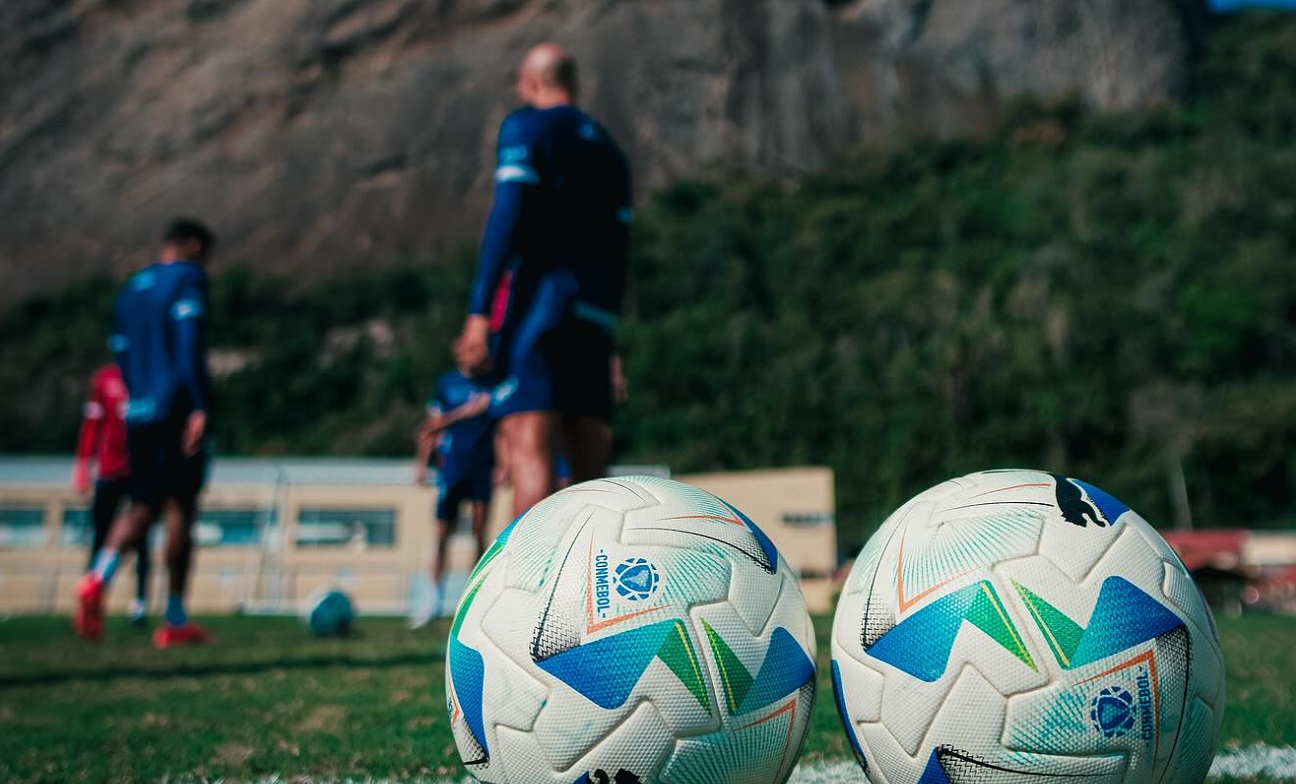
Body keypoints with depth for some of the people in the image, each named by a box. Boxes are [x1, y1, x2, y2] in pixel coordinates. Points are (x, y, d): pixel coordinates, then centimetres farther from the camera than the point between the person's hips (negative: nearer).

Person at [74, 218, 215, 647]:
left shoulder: (131, 288, 21)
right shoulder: (188, 279, -2)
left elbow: (122, 355, 21)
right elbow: (190, 344, -16)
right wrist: (200, 407, -21)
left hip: (138, 414, 7)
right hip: (177, 411, -6)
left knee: (143, 506, 10)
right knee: (181, 507, 0)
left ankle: (98, 578, -18)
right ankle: (175, 620, 2)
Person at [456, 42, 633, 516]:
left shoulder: (525, 127, 4)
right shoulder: (608, 149, 24)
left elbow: (507, 217, -11)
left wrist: (479, 312, -16)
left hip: (537, 303, -7)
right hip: (594, 317, 7)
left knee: (527, 445, -15)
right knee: (591, 458, 5)